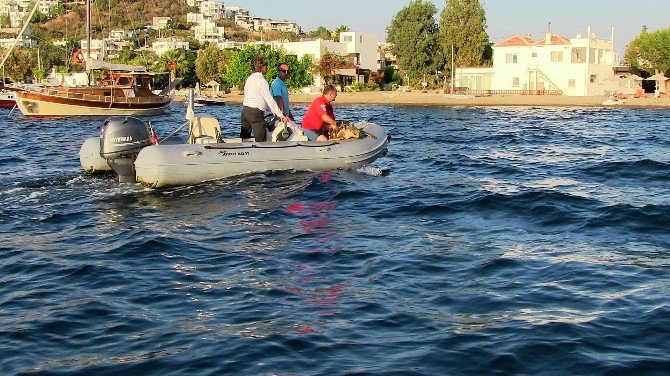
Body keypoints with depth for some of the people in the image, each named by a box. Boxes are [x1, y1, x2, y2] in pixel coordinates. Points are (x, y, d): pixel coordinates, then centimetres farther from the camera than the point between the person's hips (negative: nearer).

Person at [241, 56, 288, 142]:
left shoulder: (250, 78, 15)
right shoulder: (262, 80, -11)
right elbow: (269, 99, -14)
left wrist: (272, 110, 22)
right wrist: (281, 115, -10)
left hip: (245, 110, 9)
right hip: (255, 112, -9)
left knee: (244, 138, 11)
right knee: (261, 140, -7)